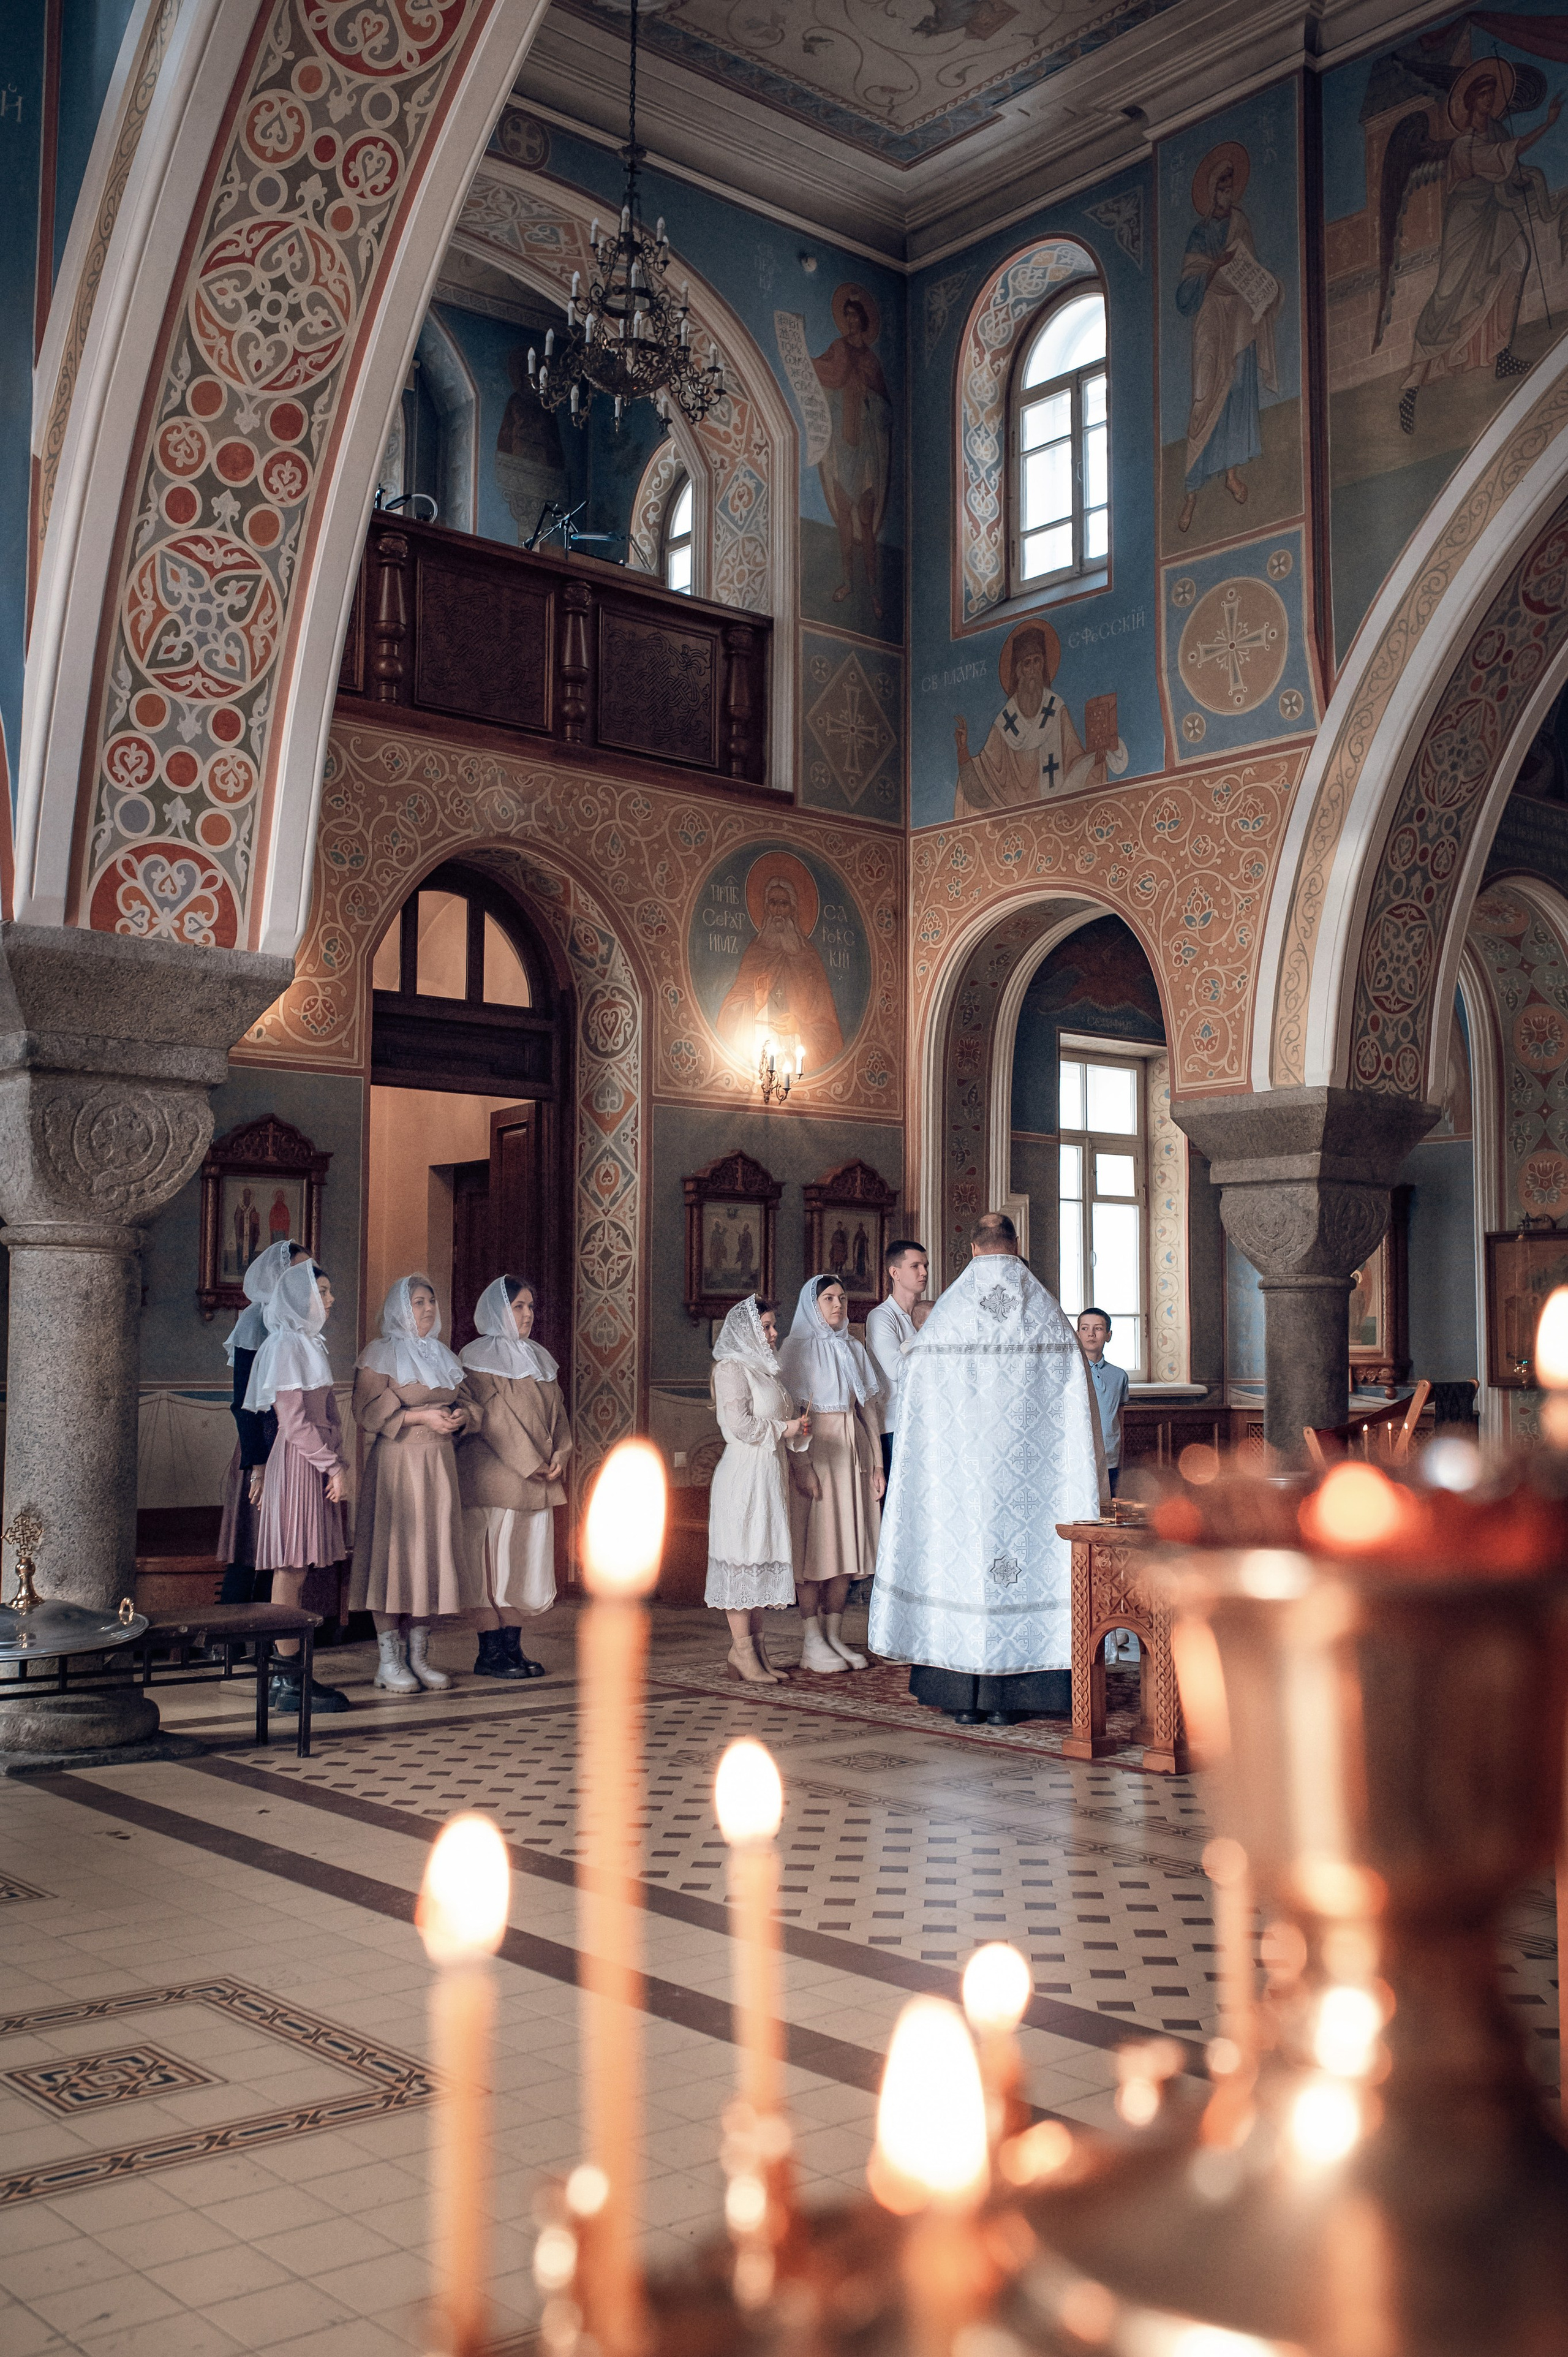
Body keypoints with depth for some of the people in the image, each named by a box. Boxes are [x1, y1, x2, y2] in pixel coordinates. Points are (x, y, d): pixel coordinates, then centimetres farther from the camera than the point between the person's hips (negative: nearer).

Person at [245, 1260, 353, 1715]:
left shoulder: (310, 1343, 18)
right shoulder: (287, 1345, -11)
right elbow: (293, 1422, -16)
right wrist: (335, 1466, -14)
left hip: (315, 1465, 9)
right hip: (296, 1466, -9)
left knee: (297, 1572, 9)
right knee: (292, 1571, -7)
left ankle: (288, 1676, 12)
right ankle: (287, 1685, -5)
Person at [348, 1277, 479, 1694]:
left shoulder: (443, 1357, 18)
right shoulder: (379, 1355, -1)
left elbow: (467, 1403, 20)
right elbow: (368, 1412, -10)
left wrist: (462, 1416, -3)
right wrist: (421, 1416, -17)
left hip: (439, 1464, 6)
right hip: (396, 1461, -6)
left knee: (433, 1553, 3)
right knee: (394, 1551, -7)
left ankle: (419, 1655, 10)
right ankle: (389, 1660, -1)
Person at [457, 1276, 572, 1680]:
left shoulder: (538, 1358, 18)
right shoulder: (477, 1357, -4)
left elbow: (556, 1409, 15)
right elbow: (492, 1416, -12)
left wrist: (559, 1454, -2)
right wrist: (529, 1462, -15)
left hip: (538, 1480, 7)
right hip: (495, 1475, -7)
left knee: (527, 1558, 5)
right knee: (493, 1559, -6)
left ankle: (513, 1647, 9)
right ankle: (489, 1653, -2)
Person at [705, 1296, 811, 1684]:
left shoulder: (767, 1370, 19)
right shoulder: (731, 1368, -8)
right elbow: (741, 1423, -17)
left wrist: (798, 1430, 6)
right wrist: (784, 1428, -8)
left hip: (770, 1473, 9)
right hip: (744, 1474, -9)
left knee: (763, 1558, 8)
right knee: (744, 1556, -6)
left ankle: (755, 1647, 12)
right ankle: (742, 1650, -2)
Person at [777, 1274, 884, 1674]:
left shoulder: (855, 1349, 14)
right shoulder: (797, 1348, -3)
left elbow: (869, 1408, 14)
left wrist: (876, 1463, 7)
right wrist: (802, 1467, -17)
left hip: (852, 1453, 6)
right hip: (814, 1451, -6)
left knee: (845, 1546, 5)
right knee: (814, 1544, -5)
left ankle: (834, 1636, 11)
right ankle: (812, 1643, 0)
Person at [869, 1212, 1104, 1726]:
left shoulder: (947, 1313, 1)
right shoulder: (1047, 1313, 2)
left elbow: (918, 1399, 1)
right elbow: (1075, 1402, 2)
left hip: (960, 1467, 0)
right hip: (1026, 1467, 0)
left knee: (960, 1557, 5)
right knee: (1022, 1559, 5)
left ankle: (963, 1697, 7)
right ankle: (1004, 1698, 6)